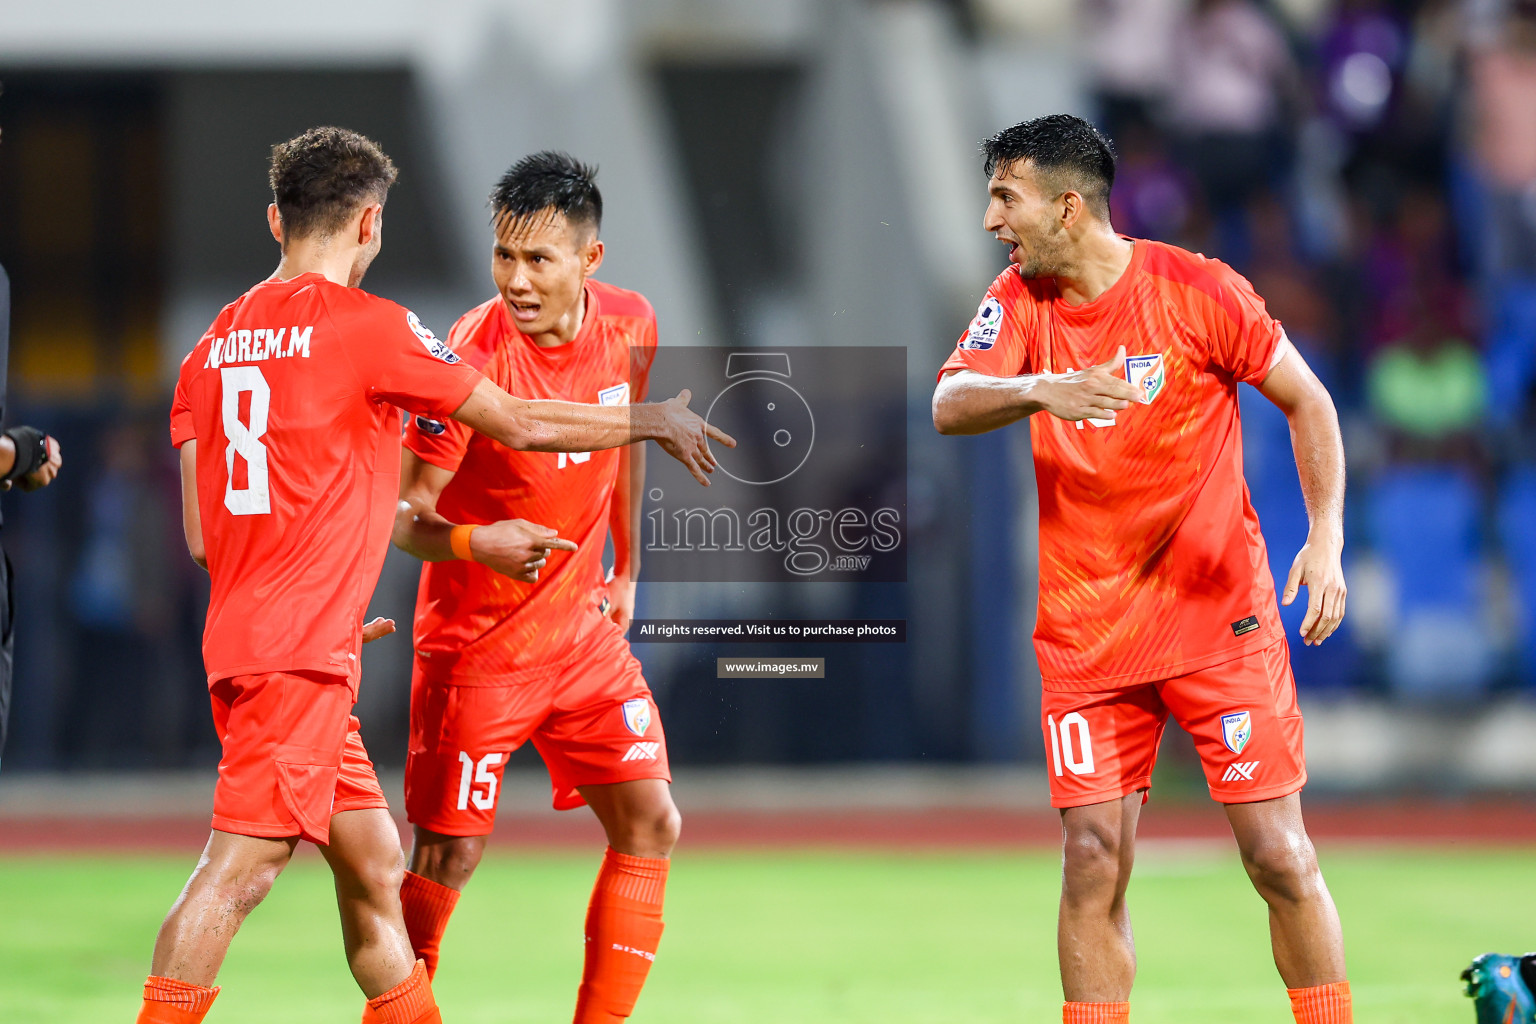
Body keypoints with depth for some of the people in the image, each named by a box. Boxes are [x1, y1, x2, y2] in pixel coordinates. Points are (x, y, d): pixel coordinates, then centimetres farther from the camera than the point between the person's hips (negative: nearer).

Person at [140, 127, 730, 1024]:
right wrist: (656, 422, 15)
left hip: (244, 639, 8)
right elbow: (518, 424, 0)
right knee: (241, 866, -13)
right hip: (303, 655, -8)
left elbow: (202, 535, 13)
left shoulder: (218, 343, 13)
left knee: (374, 864, 14)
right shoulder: (366, 325, -7)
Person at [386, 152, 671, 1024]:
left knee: (651, 825, -3)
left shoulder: (629, 325, -5)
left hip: (584, 628, 5)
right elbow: (402, 515, -19)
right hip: (476, 643, -5)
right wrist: (471, 542, -39)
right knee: (450, 855, -3)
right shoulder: (473, 357, -22)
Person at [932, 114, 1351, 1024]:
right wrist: (1040, 392, -34)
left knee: (1279, 854, -4)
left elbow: (1308, 402, -1)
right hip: (1086, 632, 3)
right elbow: (949, 407, -13)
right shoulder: (1020, 302, 1)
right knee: (1093, 861, -4)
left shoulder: (1196, 291, -9)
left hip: (1220, 613, -3)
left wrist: (1327, 538, -13)